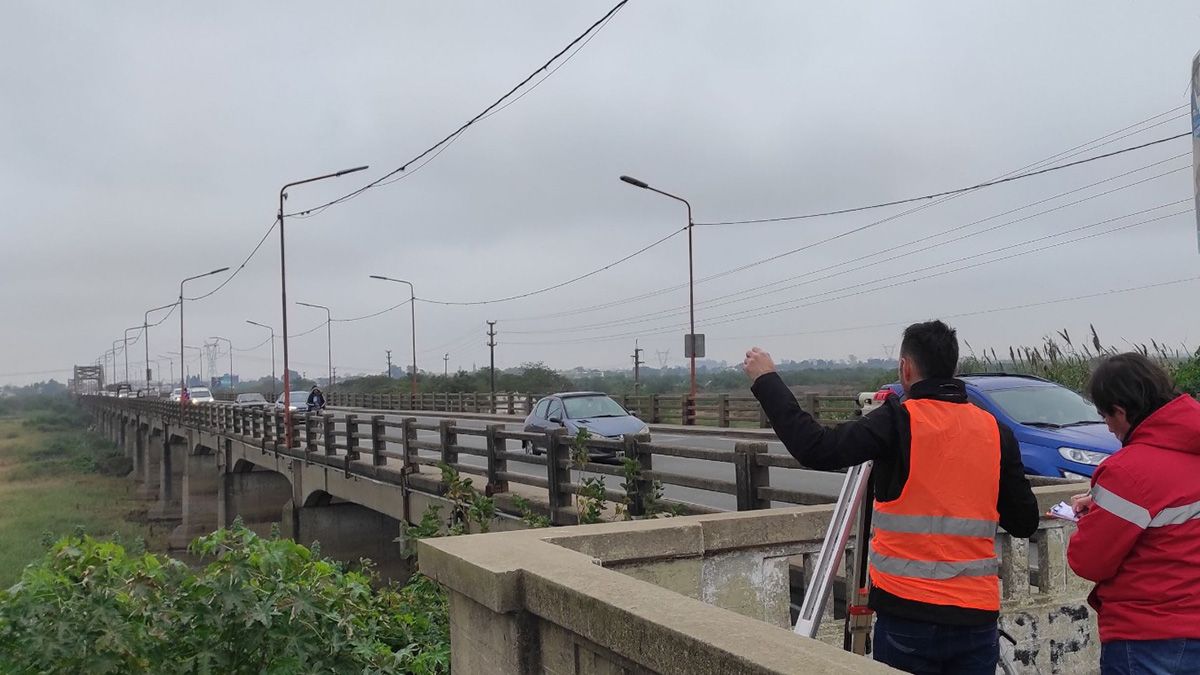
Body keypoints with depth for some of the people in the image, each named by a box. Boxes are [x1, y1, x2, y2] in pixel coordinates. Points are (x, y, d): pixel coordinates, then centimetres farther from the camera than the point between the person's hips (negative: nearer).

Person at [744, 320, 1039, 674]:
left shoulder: (899, 422, -11)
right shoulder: (996, 432, 2)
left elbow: (816, 450, -18)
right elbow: (1025, 522, 6)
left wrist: (766, 380, -10)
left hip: (907, 613, -3)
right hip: (977, 617, 4)